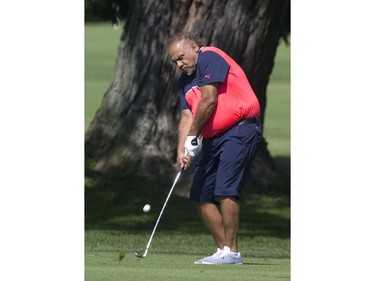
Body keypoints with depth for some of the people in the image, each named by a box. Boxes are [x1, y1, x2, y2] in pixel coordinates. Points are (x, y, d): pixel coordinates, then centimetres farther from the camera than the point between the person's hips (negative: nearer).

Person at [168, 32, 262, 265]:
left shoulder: (210, 58, -8)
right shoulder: (185, 80, 18)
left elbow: (209, 100, -15)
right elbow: (187, 116, 10)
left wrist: (193, 136, -7)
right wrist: (182, 150, -6)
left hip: (240, 130, -10)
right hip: (213, 138, 10)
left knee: (225, 191, -20)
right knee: (201, 196, 6)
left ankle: (232, 252, -18)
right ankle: (223, 250, 10)